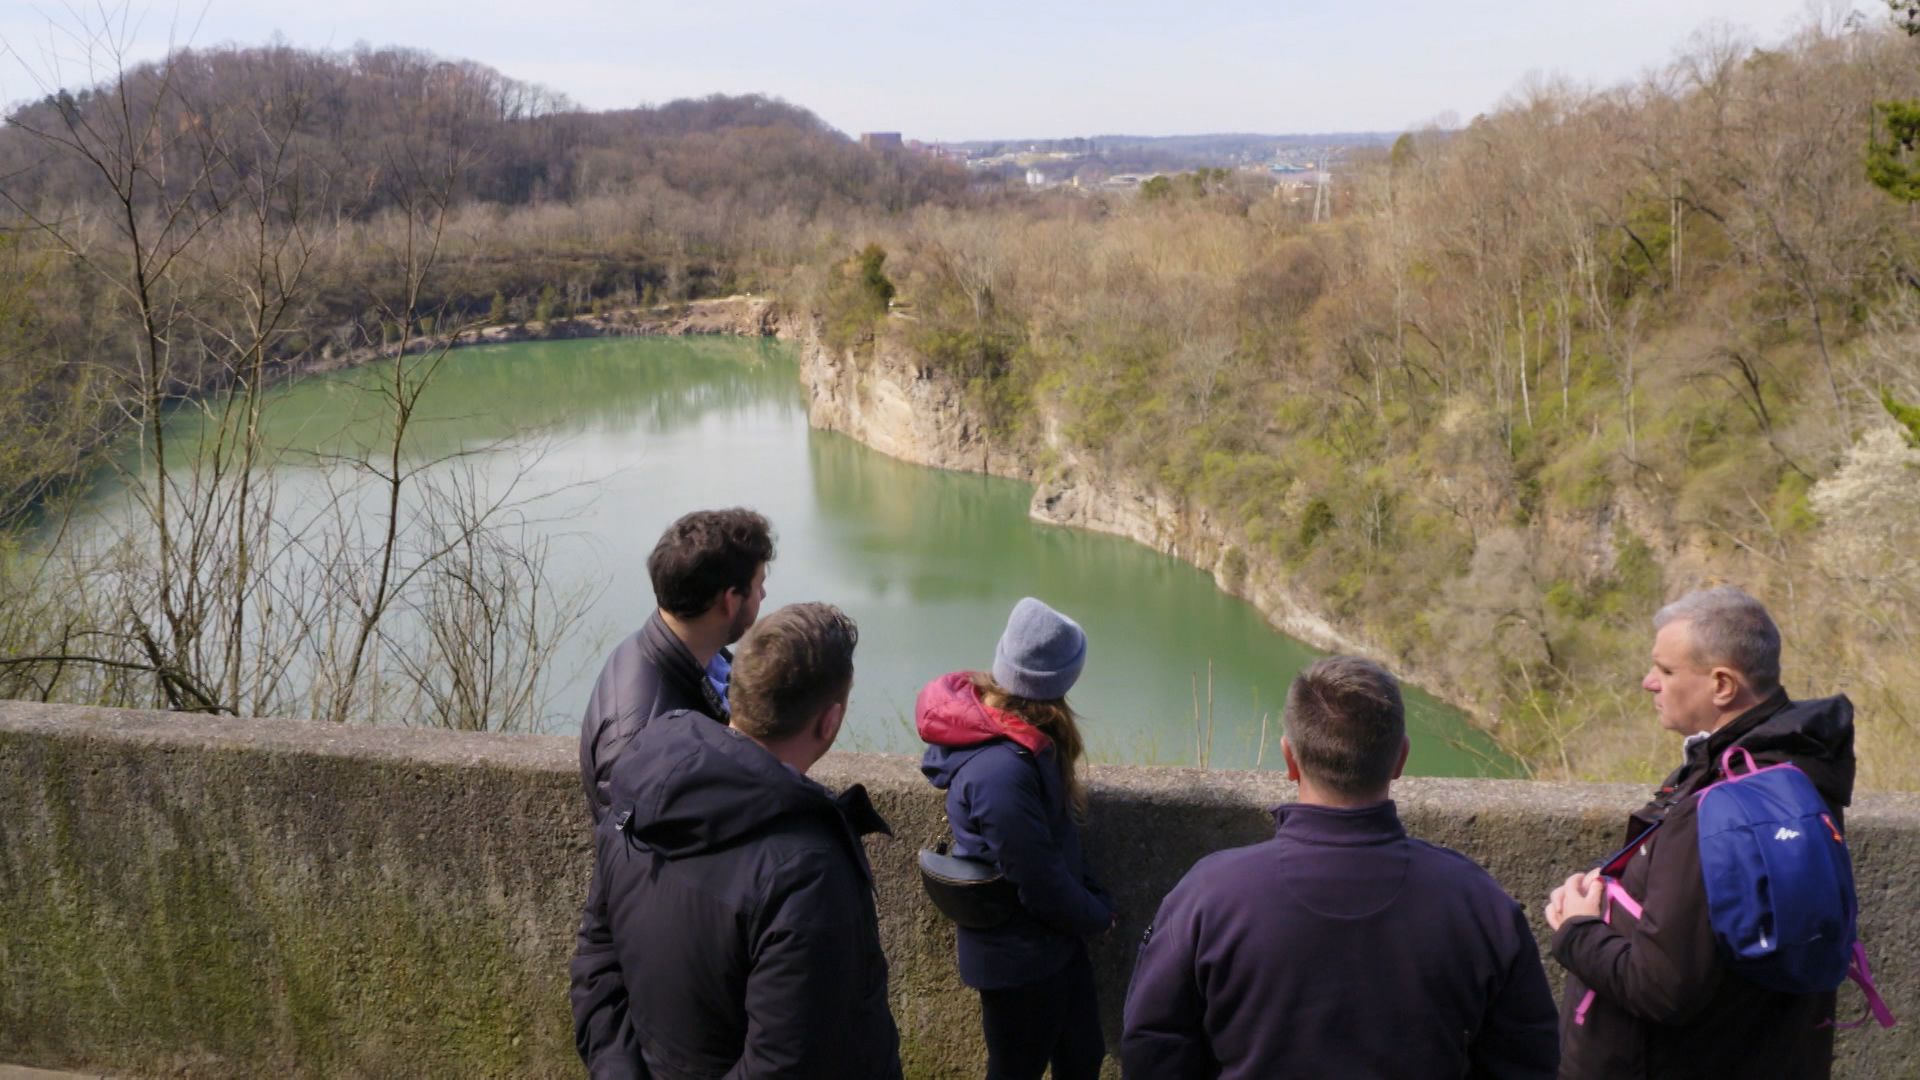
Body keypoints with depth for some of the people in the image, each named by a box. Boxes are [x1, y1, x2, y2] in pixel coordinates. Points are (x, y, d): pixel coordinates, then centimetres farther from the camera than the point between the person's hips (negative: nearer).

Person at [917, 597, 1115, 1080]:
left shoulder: (986, 715, -5)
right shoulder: (1003, 773, -35)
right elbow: (1043, 886, -26)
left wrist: (1094, 898, 1)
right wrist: (1099, 914, -7)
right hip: (1020, 955, -8)